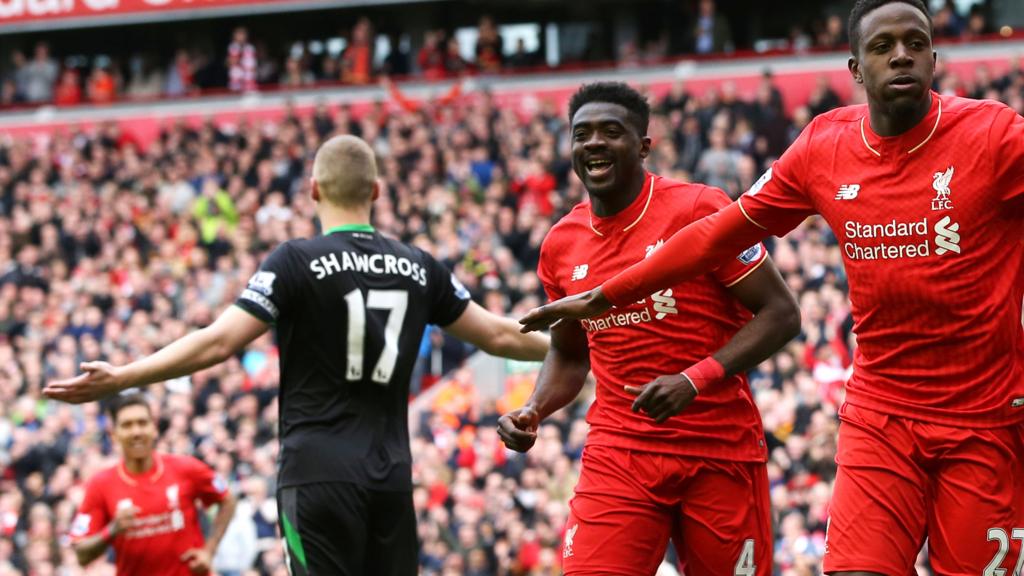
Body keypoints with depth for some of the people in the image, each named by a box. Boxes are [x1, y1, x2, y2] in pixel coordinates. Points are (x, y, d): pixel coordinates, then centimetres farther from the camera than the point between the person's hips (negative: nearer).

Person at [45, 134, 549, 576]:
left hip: (319, 474, -4)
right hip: (391, 477, 4)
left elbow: (219, 342, -15)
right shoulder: (418, 268, 7)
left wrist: (119, 378, -13)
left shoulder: (298, 261, -6)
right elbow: (499, 336, 15)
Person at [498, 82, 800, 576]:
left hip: (721, 450, -3)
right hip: (618, 454, 3)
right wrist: (532, 412, 2)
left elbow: (780, 314, -9)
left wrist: (695, 380, -20)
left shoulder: (699, 209, -8)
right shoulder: (560, 246, 7)